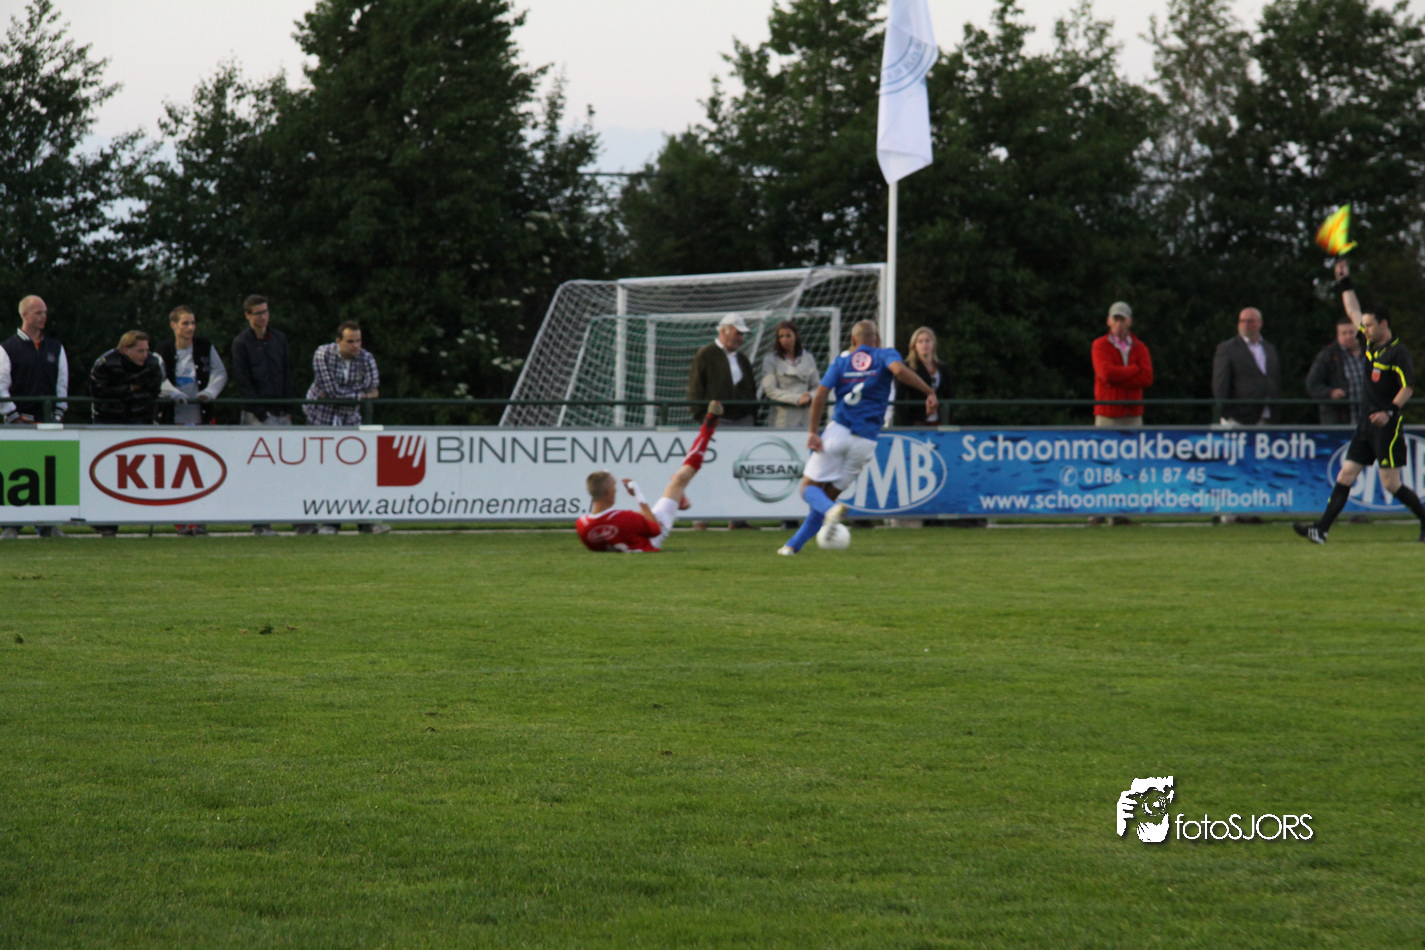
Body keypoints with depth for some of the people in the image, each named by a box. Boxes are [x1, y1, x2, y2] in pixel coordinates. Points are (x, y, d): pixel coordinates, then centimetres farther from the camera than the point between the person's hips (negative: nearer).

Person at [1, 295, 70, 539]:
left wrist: (58, 414, 6)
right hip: (20, 420, -4)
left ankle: (46, 524, 6)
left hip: (48, 419, 4)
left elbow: (62, 383, 16)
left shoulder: (55, 348, 14)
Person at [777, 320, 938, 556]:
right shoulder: (885, 356, 6)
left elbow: (820, 395, 0)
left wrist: (812, 432, 0)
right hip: (866, 440, 1)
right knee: (830, 494, 13)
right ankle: (794, 545, 9)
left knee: (810, 488, 6)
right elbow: (899, 370, -17)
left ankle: (832, 510, -28)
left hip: (838, 431, -1)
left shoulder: (841, 361, 11)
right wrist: (930, 392, -15)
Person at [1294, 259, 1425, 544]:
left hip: (1388, 425, -8)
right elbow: (1353, 312, 23)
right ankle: (1321, 529, -3)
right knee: (1345, 475, 1)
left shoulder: (1398, 352, -11)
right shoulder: (1369, 344, 12)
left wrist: (1390, 411, -26)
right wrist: (1345, 283, 23)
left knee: (1390, 484, -7)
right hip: (1366, 423, 8)